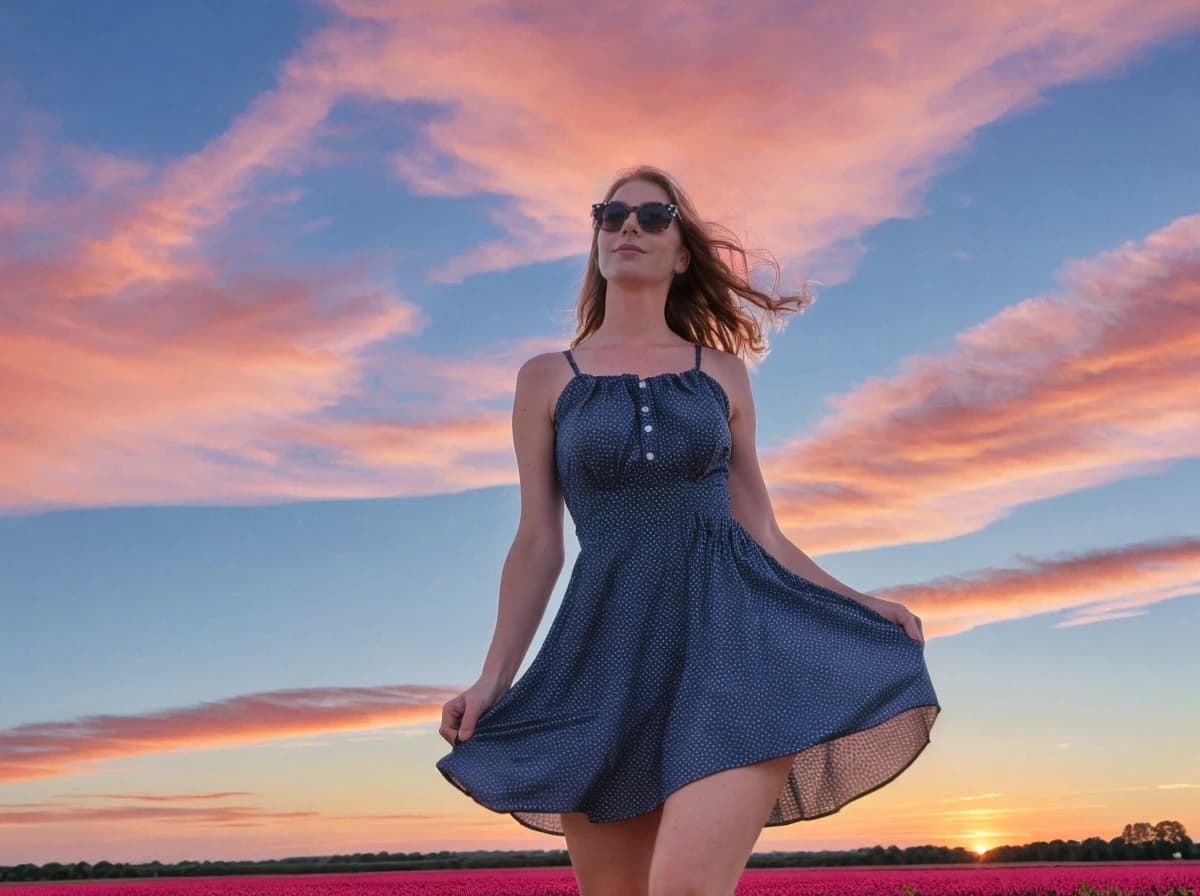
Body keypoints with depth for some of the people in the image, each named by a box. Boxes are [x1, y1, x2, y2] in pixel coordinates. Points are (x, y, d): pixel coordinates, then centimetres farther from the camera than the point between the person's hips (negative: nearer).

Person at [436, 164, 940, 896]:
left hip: (729, 635, -1)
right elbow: (538, 543, 7)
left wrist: (859, 608, 3)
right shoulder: (547, 377, 10)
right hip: (614, 653, 1)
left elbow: (759, 529, 13)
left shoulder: (722, 371, 12)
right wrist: (494, 680, -3)